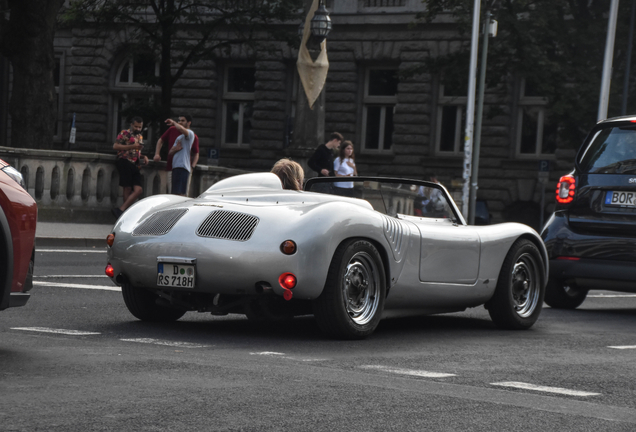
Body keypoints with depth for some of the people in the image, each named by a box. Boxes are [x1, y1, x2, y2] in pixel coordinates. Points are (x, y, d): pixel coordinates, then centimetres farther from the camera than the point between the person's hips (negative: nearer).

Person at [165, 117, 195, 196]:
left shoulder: (190, 134, 1)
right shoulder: (178, 138, 28)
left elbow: (181, 128, -23)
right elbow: (170, 152, 22)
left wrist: (173, 122, -5)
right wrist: (175, 149, 0)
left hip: (183, 167, -10)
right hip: (175, 167, 10)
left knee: (180, 194, -20)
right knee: (175, 193, 7)